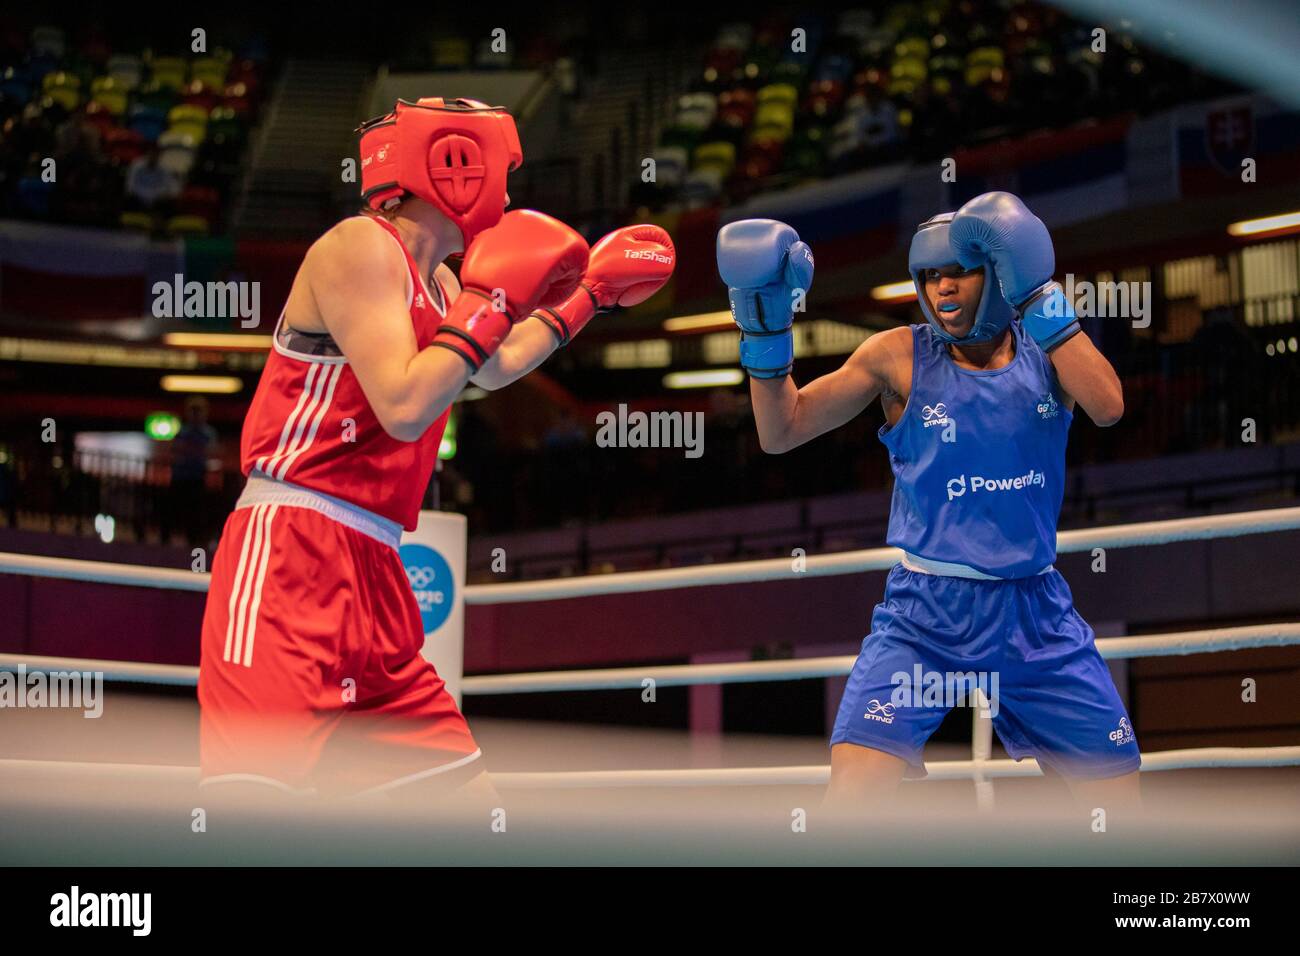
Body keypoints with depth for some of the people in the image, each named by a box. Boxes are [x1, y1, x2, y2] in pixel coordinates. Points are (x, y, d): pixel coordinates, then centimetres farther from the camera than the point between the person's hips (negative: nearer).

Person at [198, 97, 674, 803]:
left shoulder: (436, 280, 20)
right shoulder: (361, 246, -8)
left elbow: (494, 368, 40)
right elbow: (404, 408, -20)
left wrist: (590, 293, 42)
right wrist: (494, 300, -11)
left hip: (371, 573, 10)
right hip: (290, 552, -10)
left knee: (465, 798, 9)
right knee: (253, 796, -23)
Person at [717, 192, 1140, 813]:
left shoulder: (1046, 347, 3)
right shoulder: (900, 357, -1)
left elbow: (1108, 407, -17)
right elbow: (782, 431, -2)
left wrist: (1036, 296, -21)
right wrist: (766, 326, -15)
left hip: (1035, 612, 3)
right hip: (926, 614, -2)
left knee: (1118, 790, 7)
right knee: (854, 788, -21)